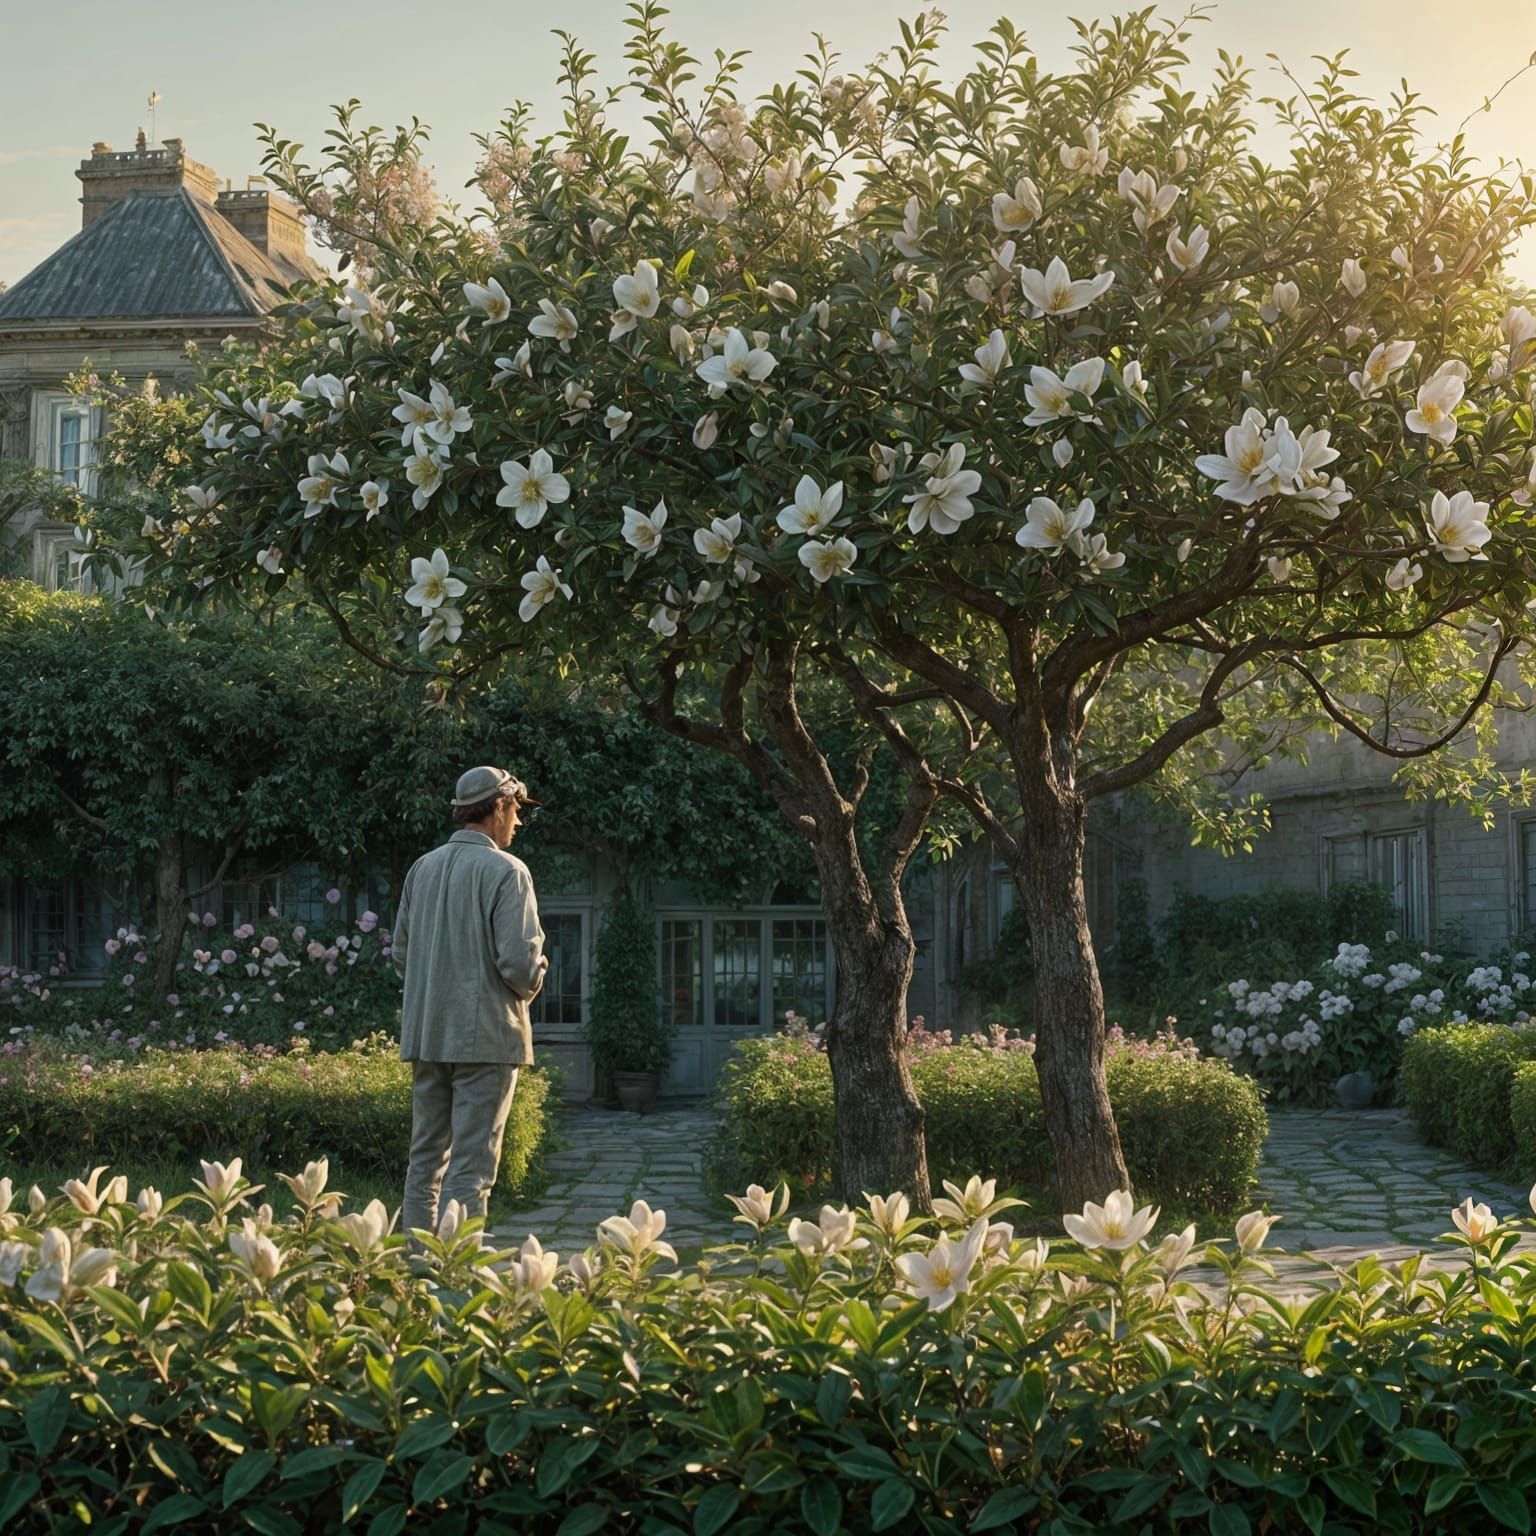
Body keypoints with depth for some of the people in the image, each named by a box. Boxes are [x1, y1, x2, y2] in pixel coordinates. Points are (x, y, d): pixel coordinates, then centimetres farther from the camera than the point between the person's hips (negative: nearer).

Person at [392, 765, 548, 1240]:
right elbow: (518, 959, -16)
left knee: (426, 1157, 13)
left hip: (426, 1035, 7)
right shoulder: (505, 871, -10)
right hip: (485, 1033, -6)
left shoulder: (422, 868, 10)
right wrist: (530, 985, 4)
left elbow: (400, 951, 14)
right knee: (471, 1164, -4)